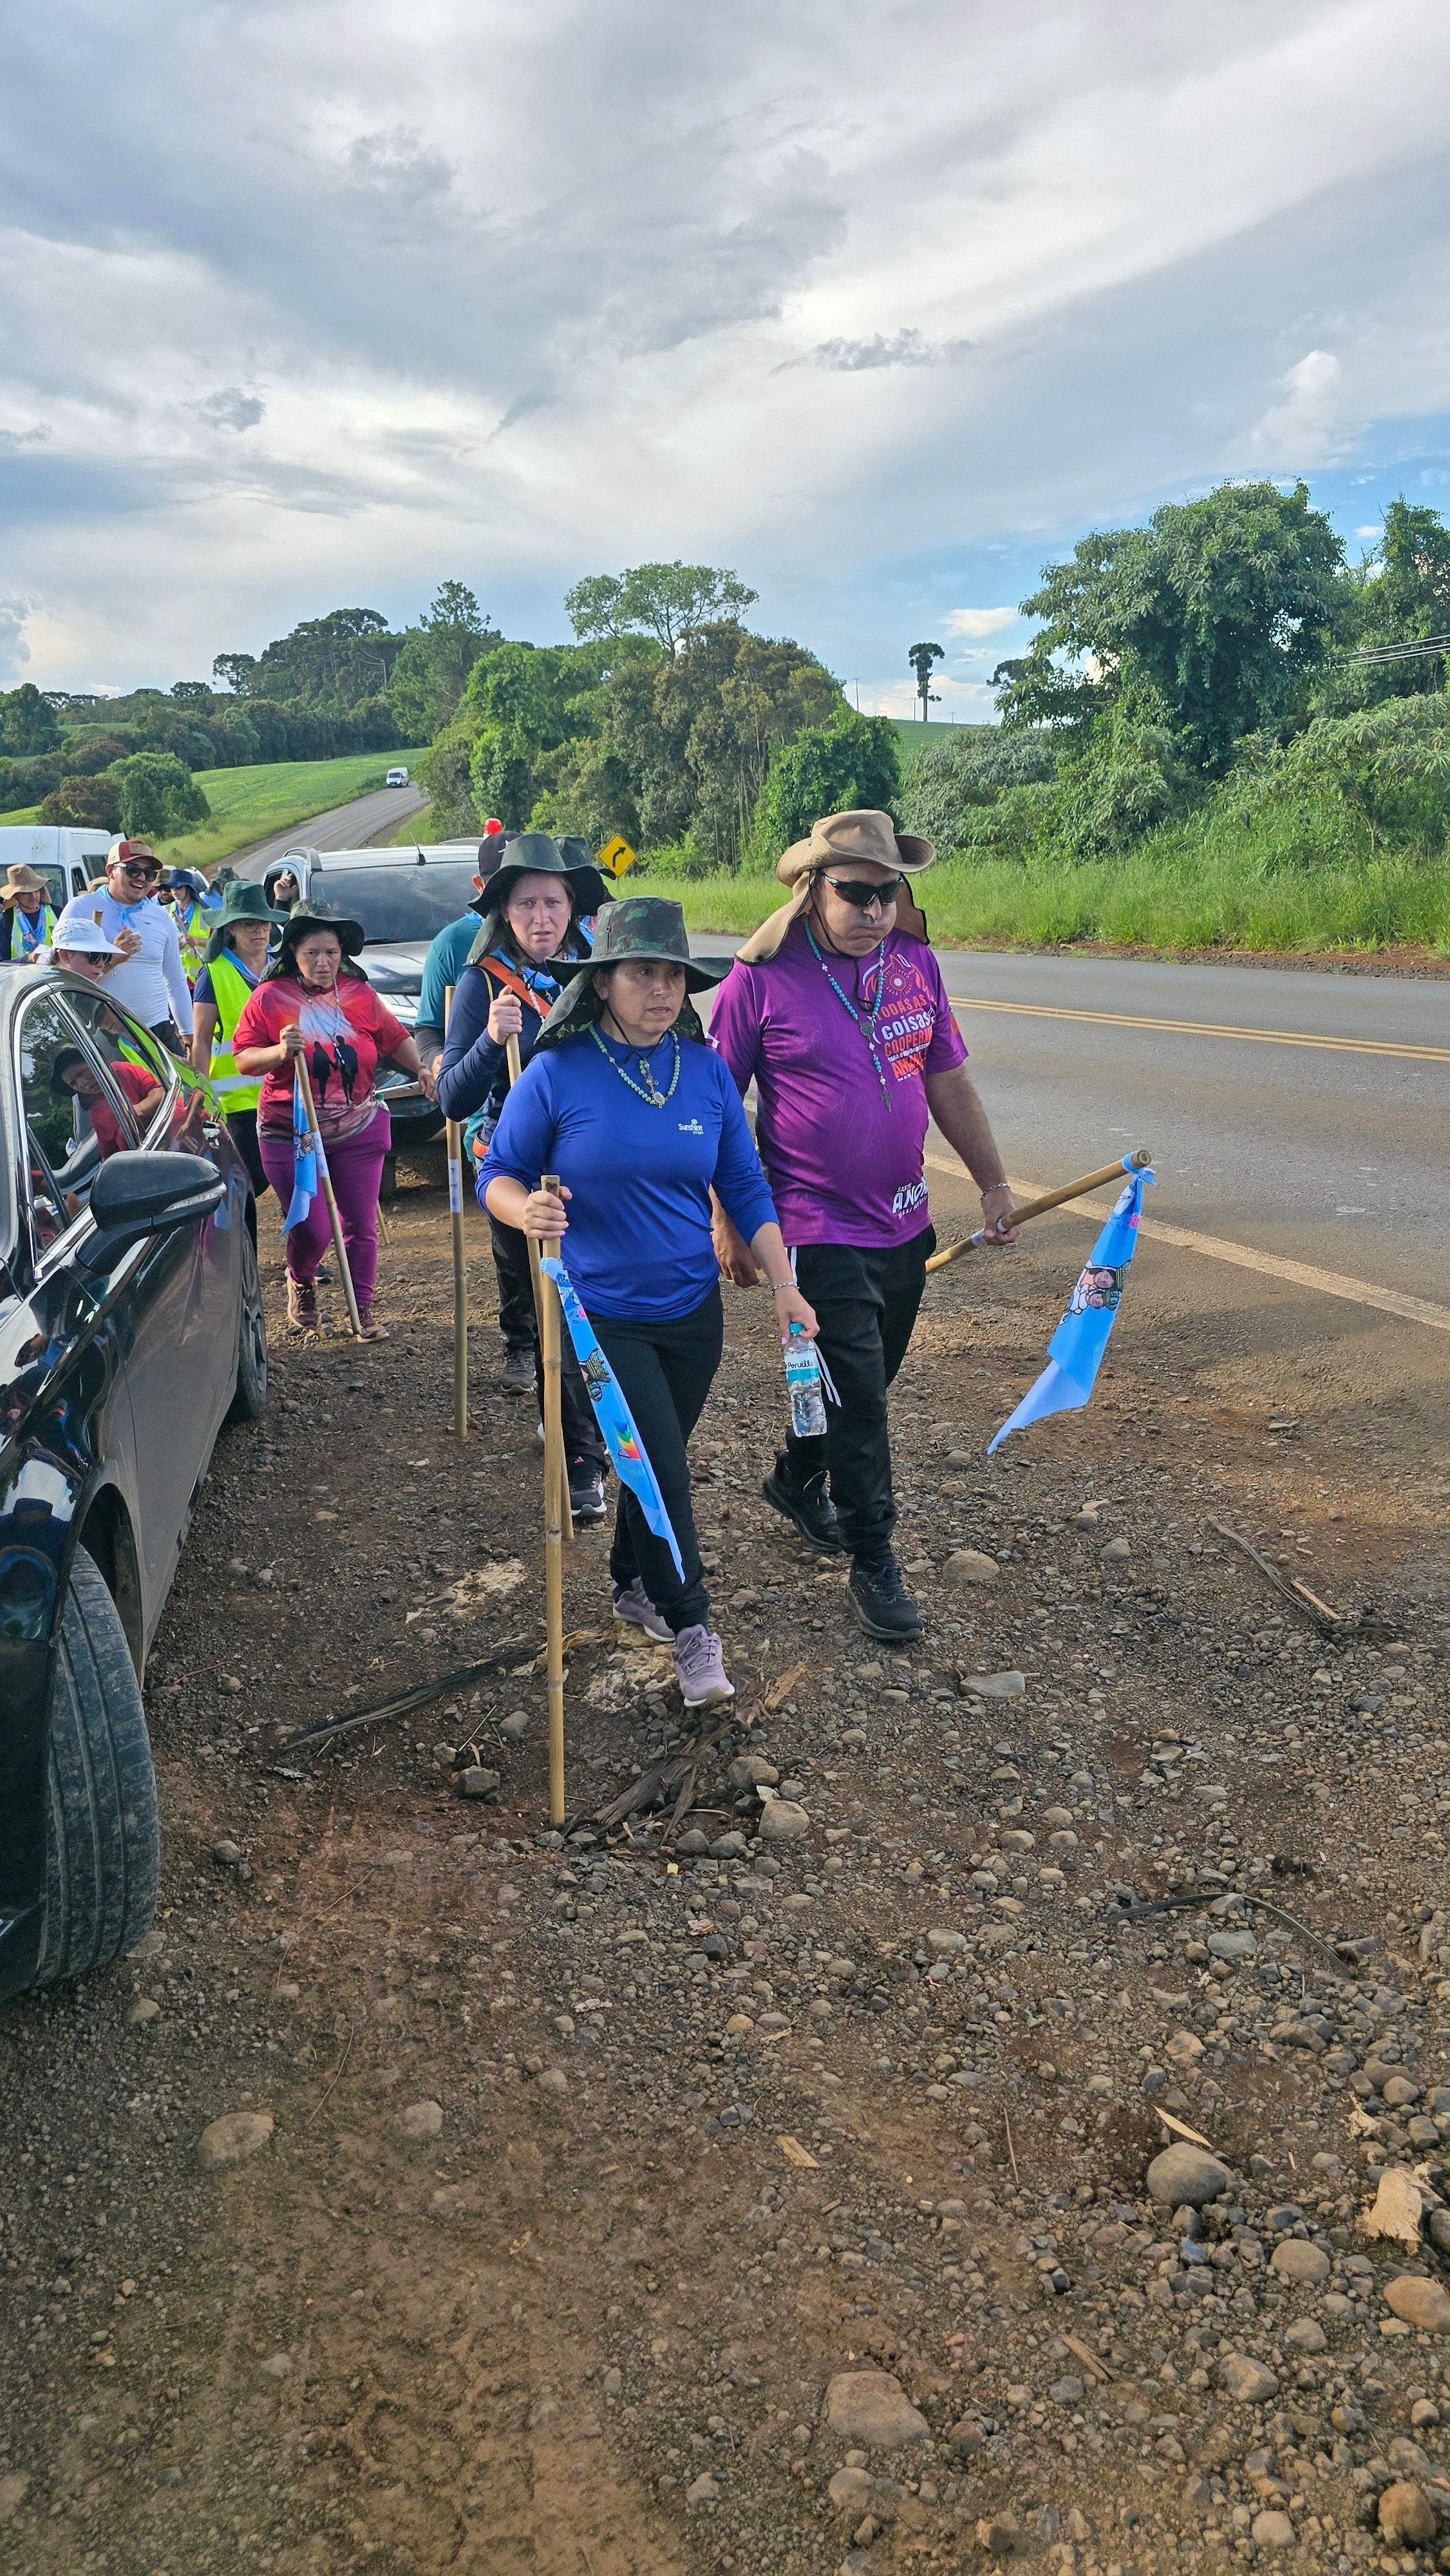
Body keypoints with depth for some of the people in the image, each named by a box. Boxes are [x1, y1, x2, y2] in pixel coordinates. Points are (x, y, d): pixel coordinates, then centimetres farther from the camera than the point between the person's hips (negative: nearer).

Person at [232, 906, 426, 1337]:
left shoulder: (359, 993, 4)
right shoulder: (270, 998, -4)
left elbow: (395, 1039, 15)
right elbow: (242, 1060, -5)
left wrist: (424, 1070, 1)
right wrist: (280, 1051, -22)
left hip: (359, 1130, 3)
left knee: (360, 1224, 3)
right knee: (311, 1229, -6)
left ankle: (363, 1309, 17)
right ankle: (301, 1285, 27)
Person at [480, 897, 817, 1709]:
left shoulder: (706, 1070, -2)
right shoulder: (558, 1073, -13)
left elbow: (746, 1187, 4)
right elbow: (499, 1176, -4)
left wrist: (784, 1285, -3)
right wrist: (528, 1209, -27)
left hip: (692, 1307, 4)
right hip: (599, 1313, -4)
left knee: (661, 1458, 18)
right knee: (661, 1467, -7)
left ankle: (635, 1586, 43)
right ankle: (692, 1629, 12)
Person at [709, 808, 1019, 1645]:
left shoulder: (916, 964, 3)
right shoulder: (761, 979, -12)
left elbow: (949, 1082, 11)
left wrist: (995, 1182, 12)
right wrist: (731, 1222, -6)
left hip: (904, 1224, 6)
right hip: (820, 1231, -6)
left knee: (868, 1380, 19)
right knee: (857, 1396, -2)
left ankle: (797, 1479, 45)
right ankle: (874, 1561, 13)